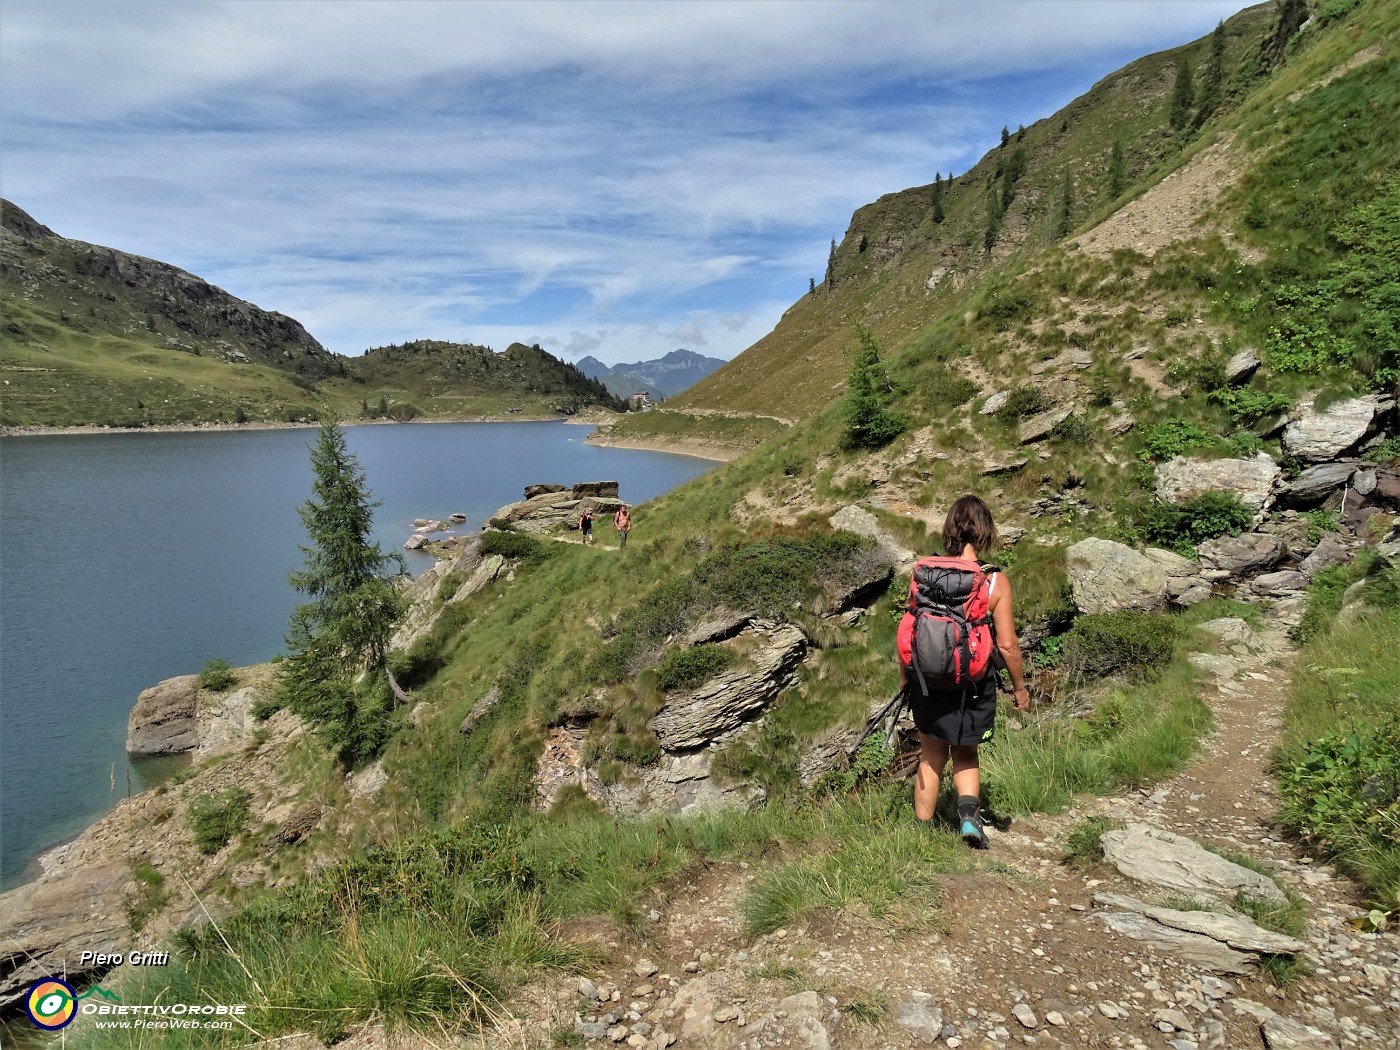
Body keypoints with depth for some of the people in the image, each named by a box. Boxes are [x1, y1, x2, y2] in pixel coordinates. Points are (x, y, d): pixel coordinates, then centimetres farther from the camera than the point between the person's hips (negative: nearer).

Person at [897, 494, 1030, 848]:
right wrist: (1020, 687, 5)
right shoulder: (995, 581, -14)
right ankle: (969, 812, 2)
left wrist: (904, 676, 13)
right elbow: (1007, 644, -11)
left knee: (931, 756, 19)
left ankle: (921, 830, 27)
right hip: (972, 686, -1)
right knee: (965, 755, 23)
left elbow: (907, 630, -2)